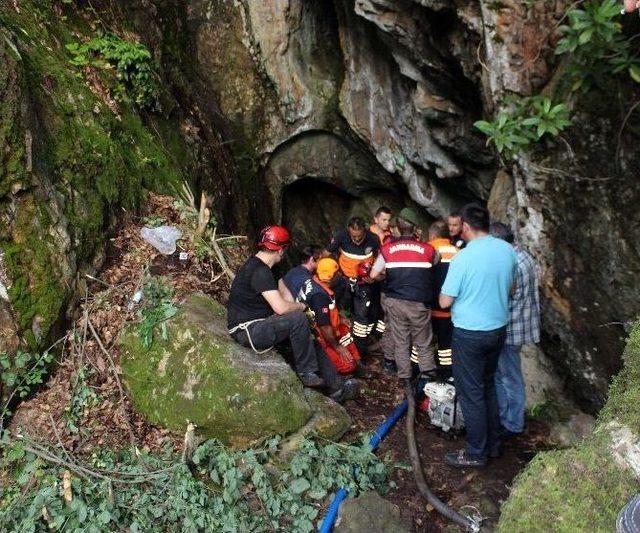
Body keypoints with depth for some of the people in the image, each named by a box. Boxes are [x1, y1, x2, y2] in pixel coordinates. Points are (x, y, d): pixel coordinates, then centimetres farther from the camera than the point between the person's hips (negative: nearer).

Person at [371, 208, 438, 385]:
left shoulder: (387, 248, -2)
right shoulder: (427, 249, -2)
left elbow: (374, 275, -5)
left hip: (395, 302, 1)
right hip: (419, 303, -1)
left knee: (400, 343, 12)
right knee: (423, 343, 12)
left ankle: (405, 378, 19)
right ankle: (429, 375, 14)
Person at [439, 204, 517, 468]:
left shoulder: (462, 258, -21)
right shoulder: (507, 250, -2)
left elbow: (445, 302, -15)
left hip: (469, 334, -7)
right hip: (498, 328, 7)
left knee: (471, 393, 6)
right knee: (488, 386, 22)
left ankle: (476, 453, 18)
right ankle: (493, 443, 33)